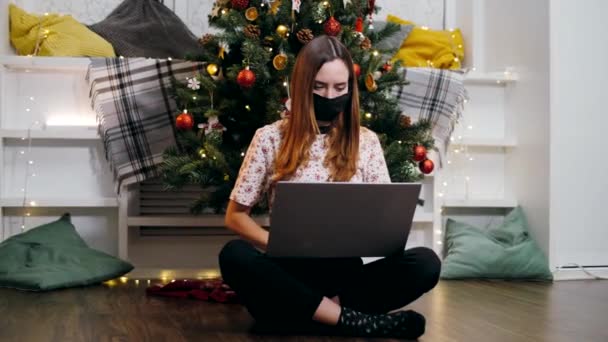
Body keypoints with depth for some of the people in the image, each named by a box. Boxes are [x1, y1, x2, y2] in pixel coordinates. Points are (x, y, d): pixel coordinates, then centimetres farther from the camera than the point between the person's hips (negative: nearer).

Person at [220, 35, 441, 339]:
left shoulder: (366, 141, 7)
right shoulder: (270, 138, 1)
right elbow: (235, 216, 3)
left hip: (345, 272, 1)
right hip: (292, 273, -1)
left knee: (426, 263, -24)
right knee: (234, 256, -33)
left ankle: (301, 311, -23)